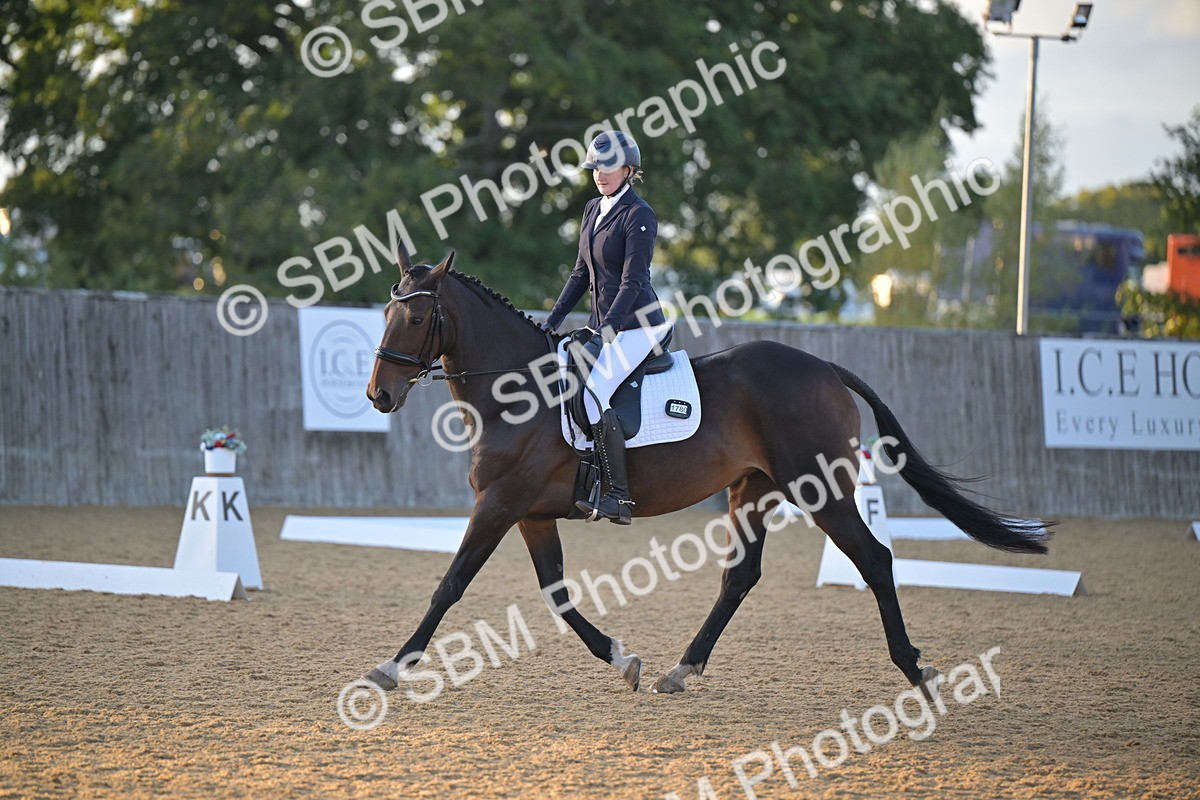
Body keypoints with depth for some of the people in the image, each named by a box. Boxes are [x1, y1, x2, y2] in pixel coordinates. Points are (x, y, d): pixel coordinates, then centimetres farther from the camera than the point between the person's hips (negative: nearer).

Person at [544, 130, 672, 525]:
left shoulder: (638, 215, -13)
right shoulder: (593, 209, 13)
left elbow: (632, 282, -19)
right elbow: (581, 273, 19)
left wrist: (607, 329, -26)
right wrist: (553, 320, 13)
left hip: (637, 324, -9)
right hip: (602, 324, 9)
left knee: (594, 393, -25)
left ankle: (620, 498, -24)